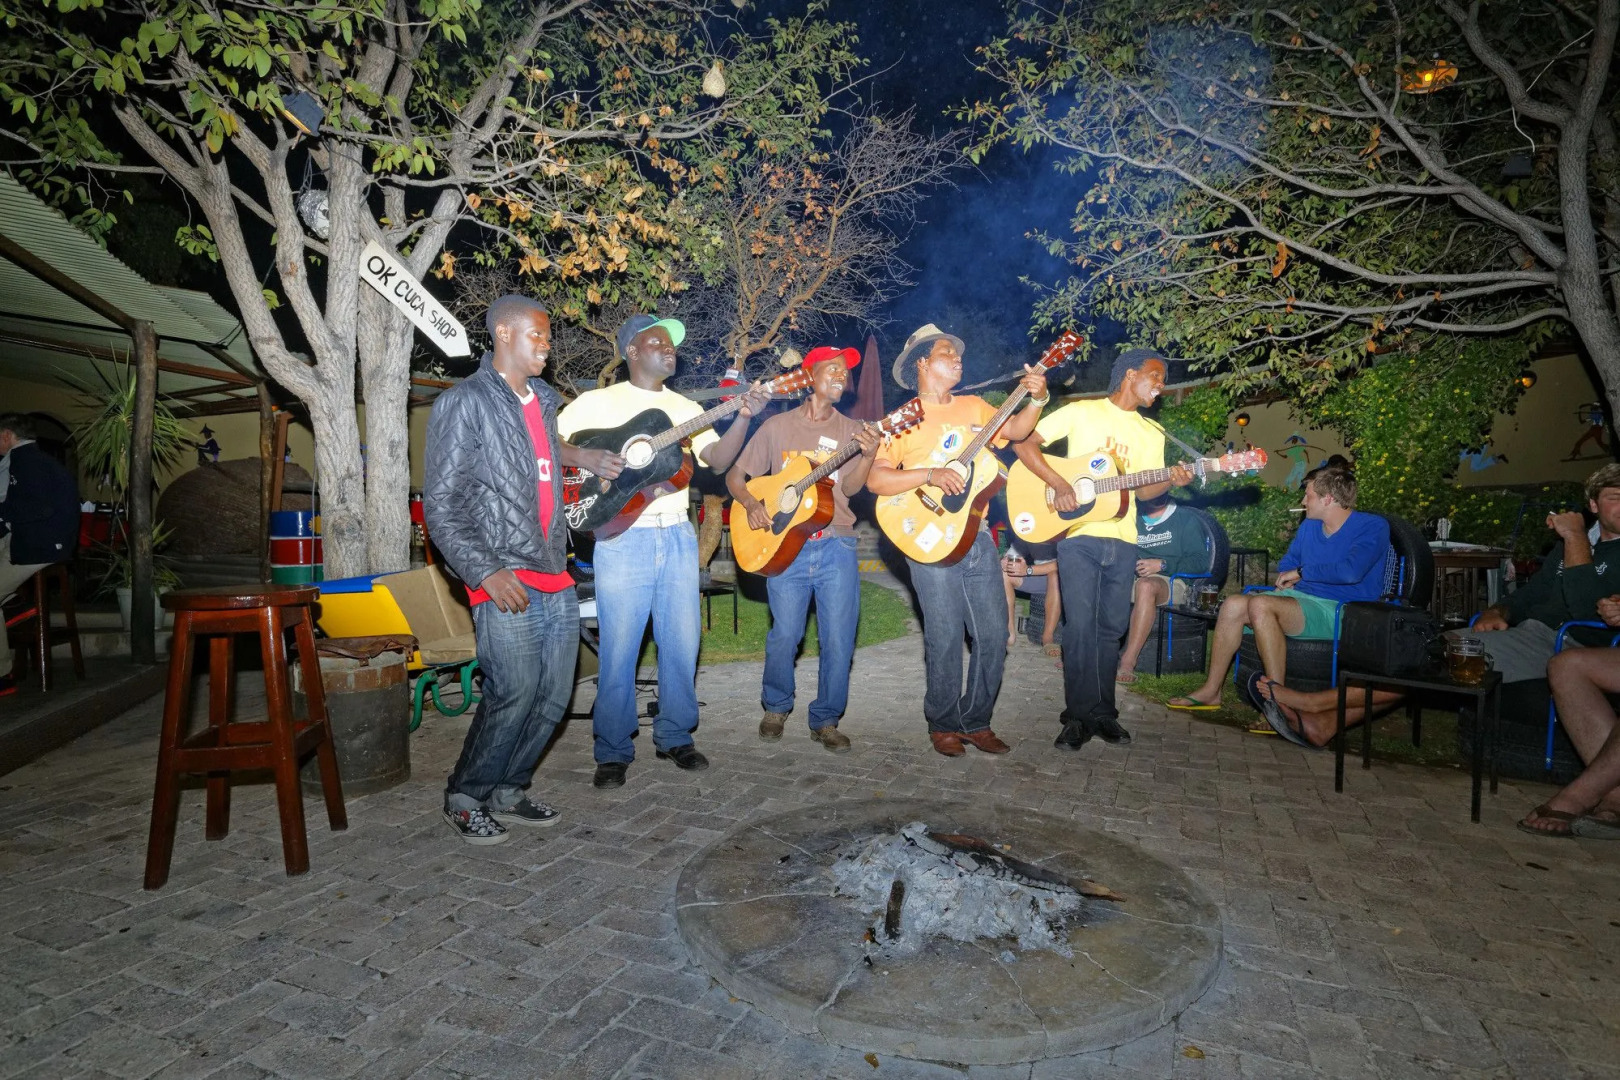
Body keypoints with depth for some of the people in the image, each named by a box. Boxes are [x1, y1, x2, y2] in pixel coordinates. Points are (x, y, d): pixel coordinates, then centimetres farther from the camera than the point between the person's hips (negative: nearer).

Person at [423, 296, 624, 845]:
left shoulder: (544, 399, 17)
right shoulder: (464, 402, -5)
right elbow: (440, 503, -8)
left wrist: (582, 457, 19)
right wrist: (486, 572, -17)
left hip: (556, 578, 8)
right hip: (505, 583, -7)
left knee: (554, 695, 8)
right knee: (515, 693, -11)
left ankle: (508, 791, 25)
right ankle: (464, 798, 12)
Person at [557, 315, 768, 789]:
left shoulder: (685, 407, 14)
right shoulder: (598, 403, 3)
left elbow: (717, 459, 0)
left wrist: (744, 416, -13)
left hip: (677, 536, 4)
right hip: (623, 538, -4)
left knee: (682, 643, 8)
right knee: (618, 649, 0)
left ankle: (674, 737, 25)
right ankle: (613, 752, 15)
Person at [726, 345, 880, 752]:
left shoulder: (851, 430, 9)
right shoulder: (777, 426, 7)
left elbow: (850, 486, -5)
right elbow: (735, 476, 10)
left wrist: (869, 453, -23)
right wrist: (751, 504, -9)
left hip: (836, 547, 1)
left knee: (839, 641, -1)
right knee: (784, 635, 1)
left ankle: (825, 720, 18)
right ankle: (776, 708, 27)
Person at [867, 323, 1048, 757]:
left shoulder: (973, 406, 15)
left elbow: (1015, 430, 7)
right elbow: (876, 480, -10)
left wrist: (1036, 399, -10)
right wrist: (929, 475, -20)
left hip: (976, 535, 5)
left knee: (993, 636, 6)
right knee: (946, 639, -1)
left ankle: (976, 721, 22)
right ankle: (943, 725, 18)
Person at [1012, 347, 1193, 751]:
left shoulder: (1152, 434, 16)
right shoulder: (1082, 412, -1)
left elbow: (1142, 490, 12)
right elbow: (1024, 443, -8)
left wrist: (1171, 481, -9)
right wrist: (1059, 484, -17)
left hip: (1122, 540, 5)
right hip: (1078, 535, -5)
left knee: (1112, 627, 9)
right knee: (1081, 626, -8)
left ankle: (1103, 712, 20)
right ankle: (1079, 716, 3)